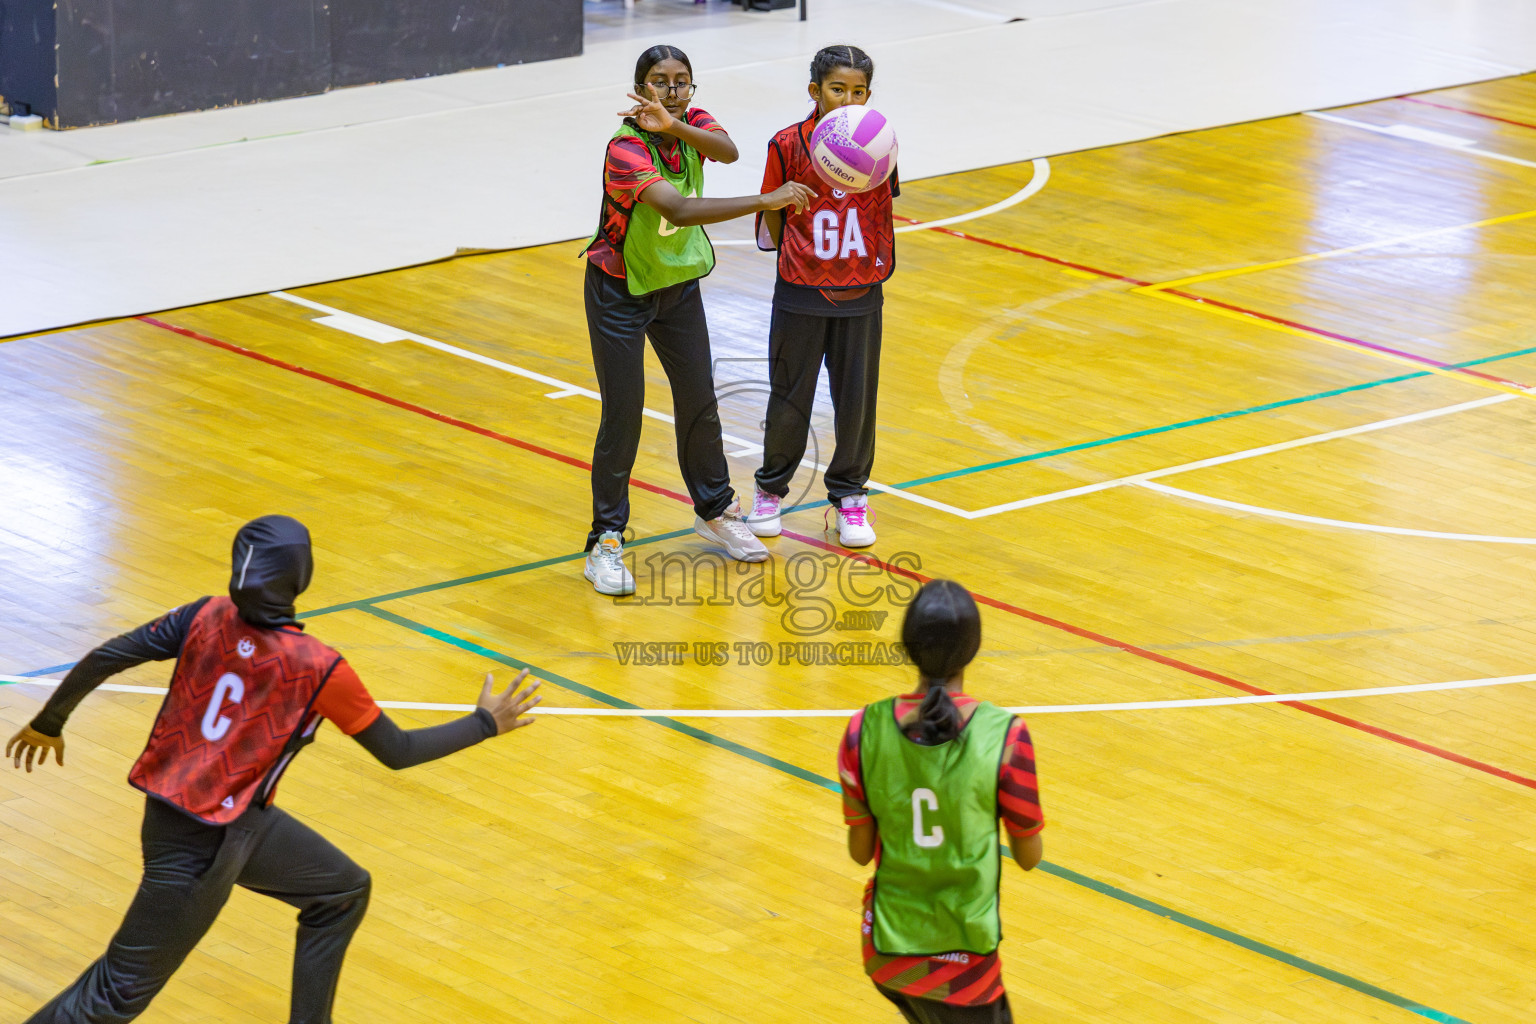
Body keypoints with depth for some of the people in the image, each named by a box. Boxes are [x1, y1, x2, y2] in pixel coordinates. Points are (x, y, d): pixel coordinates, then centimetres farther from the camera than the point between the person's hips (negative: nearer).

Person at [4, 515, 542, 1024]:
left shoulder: (209, 617, -9)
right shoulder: (317, 668, -22)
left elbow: (103, 659, -8)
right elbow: (396, 751, -10)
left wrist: (49, 722, 8)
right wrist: (485, 723, 2)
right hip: (200, 843, -8)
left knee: (344, 892, 20)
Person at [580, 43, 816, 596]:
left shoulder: (694, 123, -8)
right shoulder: (626, 150, -30)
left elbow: (727, 151, -30)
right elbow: (679, 209, -43)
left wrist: (675, 126, -48)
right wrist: (767, 202, -46)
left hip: (679, 283, 6)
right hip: (620, 292, -6)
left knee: (699, 402, 14)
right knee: (622, 414, -6)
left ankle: (715, 511, 35)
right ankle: (605, 543, 3)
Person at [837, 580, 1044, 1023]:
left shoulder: (865, 730, -11)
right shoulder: (1005, 736, -18)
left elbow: (860, 851, 0)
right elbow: (1029, 856, -5)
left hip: (886, 949, 4)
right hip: (962, 961, -4)